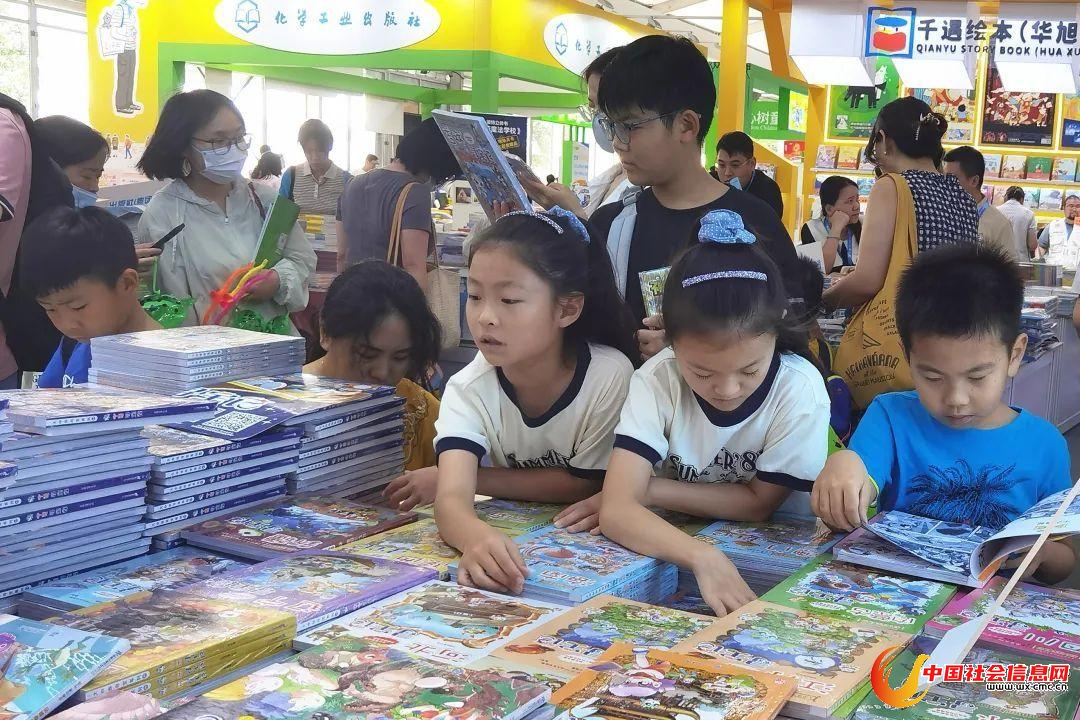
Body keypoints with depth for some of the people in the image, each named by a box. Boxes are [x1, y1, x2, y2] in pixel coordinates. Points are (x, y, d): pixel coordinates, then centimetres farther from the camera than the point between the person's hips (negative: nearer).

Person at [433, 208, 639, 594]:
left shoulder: (609, 377, -23)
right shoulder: (468, 389, -17)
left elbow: (582, 484, -12)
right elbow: (451, 497, -32)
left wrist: (472, 478, -17)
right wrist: (476, 536, -56)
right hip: (508, 541, 1)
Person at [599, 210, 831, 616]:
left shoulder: (800, 390, -20)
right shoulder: (657, 380, -20)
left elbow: (759, 502, -12)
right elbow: (616, 510, -29)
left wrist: (651, 489, -19)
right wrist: (703, 558, -44)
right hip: (675, 549, 2)